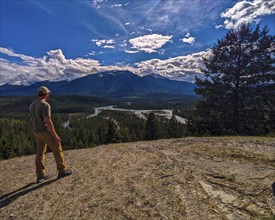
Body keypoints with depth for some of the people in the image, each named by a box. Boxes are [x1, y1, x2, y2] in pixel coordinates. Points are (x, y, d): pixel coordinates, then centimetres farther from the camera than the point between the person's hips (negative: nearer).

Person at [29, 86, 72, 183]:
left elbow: (33, 121, 16)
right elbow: (48, 122, -26)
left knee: (40, 153, 12)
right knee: (57, 149, 5)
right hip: (46, 132, -8)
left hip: (37, 132, 8)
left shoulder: (32, 105, 8)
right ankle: (62, 171, 14)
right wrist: (55, 135, -20)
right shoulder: (45, 105, -22)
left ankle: (40, 175, 18)